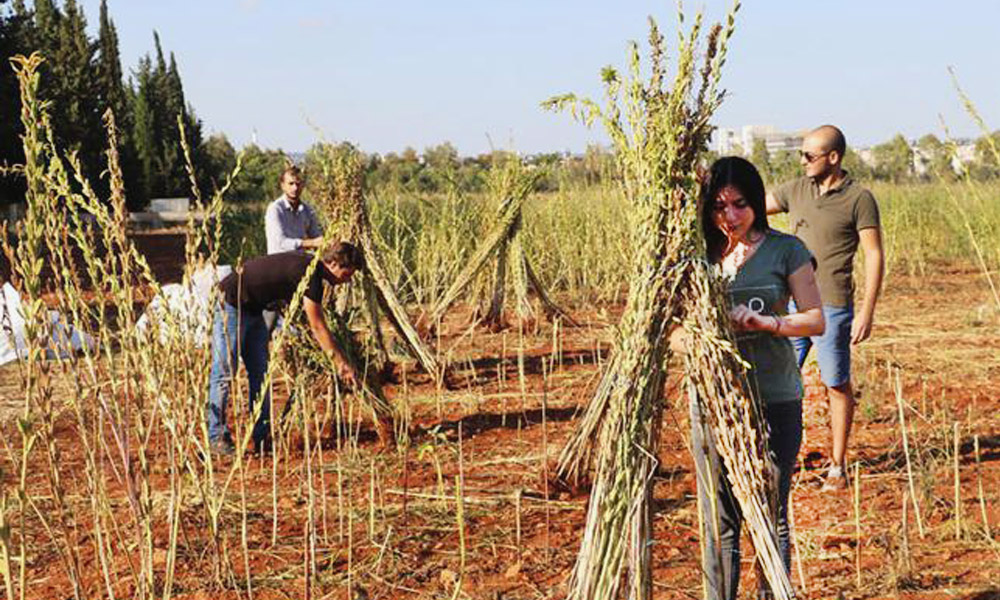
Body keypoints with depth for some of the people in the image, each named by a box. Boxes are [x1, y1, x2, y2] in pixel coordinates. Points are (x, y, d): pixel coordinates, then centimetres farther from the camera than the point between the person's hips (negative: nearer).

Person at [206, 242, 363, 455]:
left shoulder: (308, 266, 5)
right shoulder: (309, 274, -23)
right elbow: (318, 327, -20)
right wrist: (341, 363, -16)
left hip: (252, 310, 10)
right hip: (231, 305, -10)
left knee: (259, 373, 7)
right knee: (224, 372, -7)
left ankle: (262, 437, 10)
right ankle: (217, 437, -3)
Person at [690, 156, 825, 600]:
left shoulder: (785, 250, -1)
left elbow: (816, 320, -3)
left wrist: (765, 321, -19)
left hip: (774, 400, -2)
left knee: (772, 515, 4)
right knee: (719, 518, 5)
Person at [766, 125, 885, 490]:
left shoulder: (859, 199, -6)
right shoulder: (796, 190, 8)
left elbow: (874, 256, -7)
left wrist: (867, 313, -11)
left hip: (832, 306, -5)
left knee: (837, 386, 4)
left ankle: (838, 467, 14)